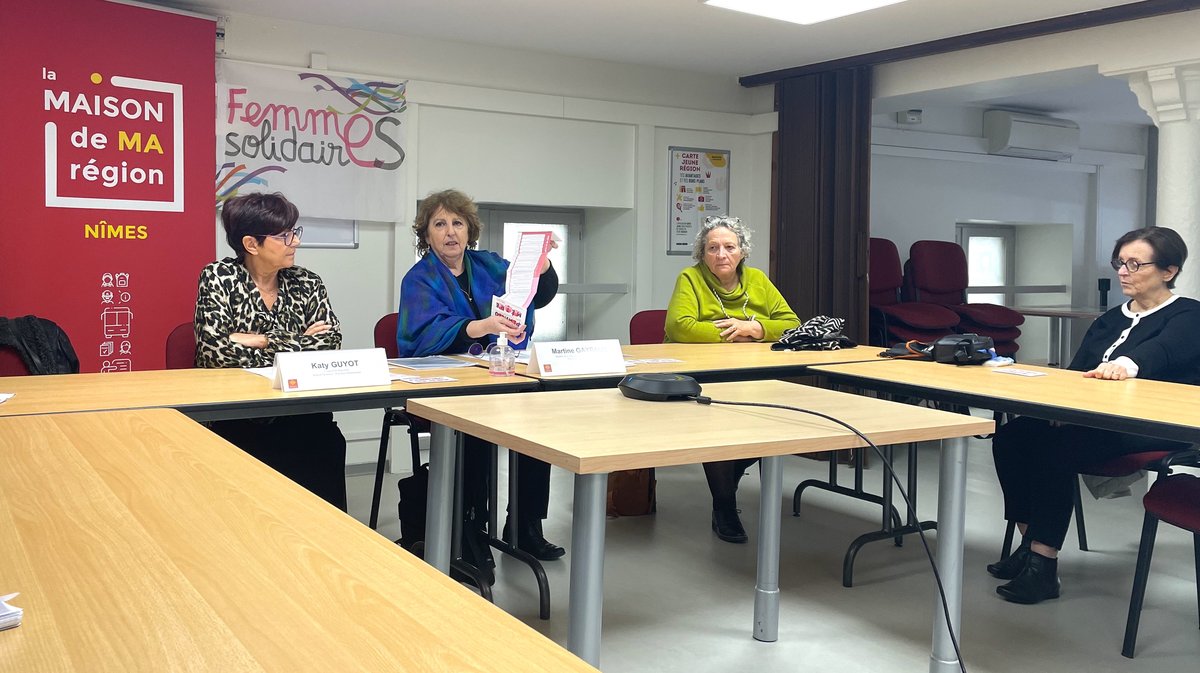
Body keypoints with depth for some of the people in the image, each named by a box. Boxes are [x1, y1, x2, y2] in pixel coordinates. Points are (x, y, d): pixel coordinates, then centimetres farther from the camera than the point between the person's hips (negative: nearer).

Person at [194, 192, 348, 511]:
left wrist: (261, 341, -13)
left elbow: (330, 344, -6)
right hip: (234, 416, -2)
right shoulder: (219, 278, -2)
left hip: (300, 413, 3)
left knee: (327, 444, -28)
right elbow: (214, 352, -15)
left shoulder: (307, 282, 8)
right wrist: (297, 344, -11)